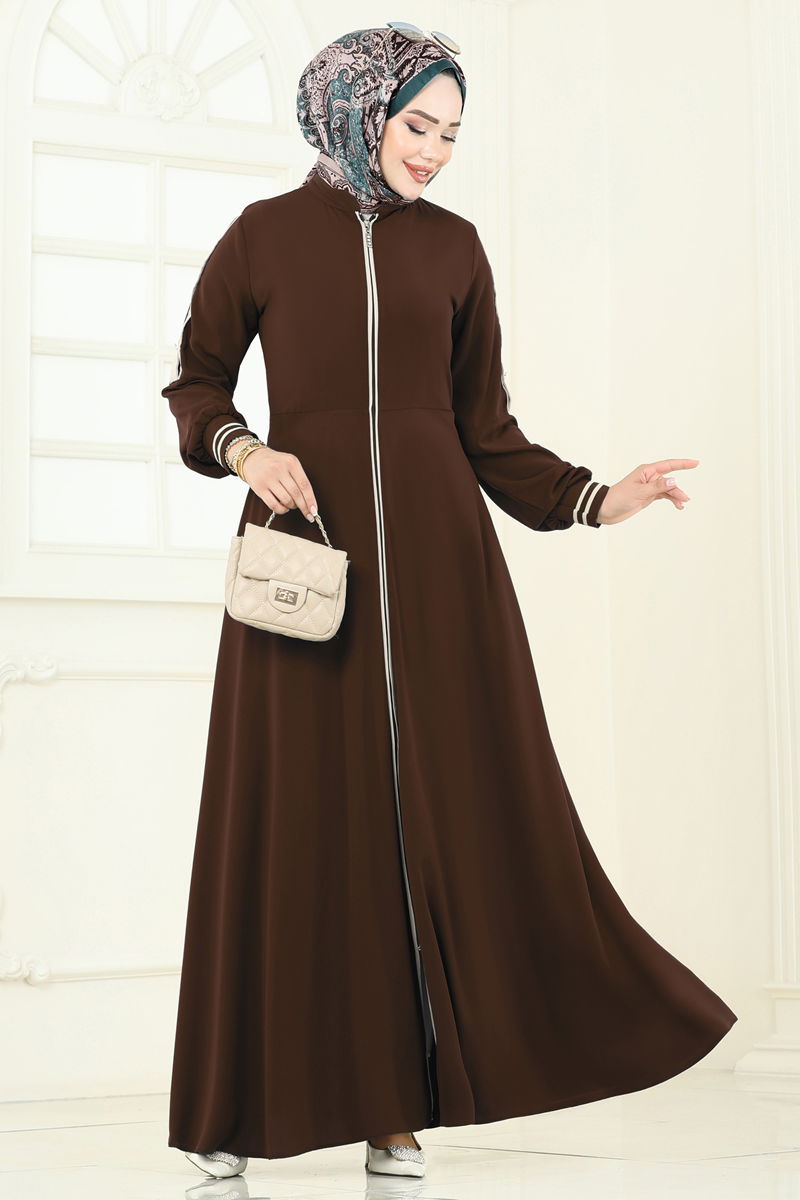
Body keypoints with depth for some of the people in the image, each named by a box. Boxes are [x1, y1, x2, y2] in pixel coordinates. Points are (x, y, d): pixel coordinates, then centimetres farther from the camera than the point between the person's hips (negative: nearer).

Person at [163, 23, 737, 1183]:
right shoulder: (263, 234, 6)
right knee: (292, 821, -2)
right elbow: (197, 384, 12)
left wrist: (596, 498, -2)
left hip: (433, 546, 2)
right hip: (305, 536, -2)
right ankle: (245, 1100, 8)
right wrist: (245, 450, -9)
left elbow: (486, 427, 11)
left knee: (448, 813, -3)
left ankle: (395, 1099, 6)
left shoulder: (454, 247, 11)